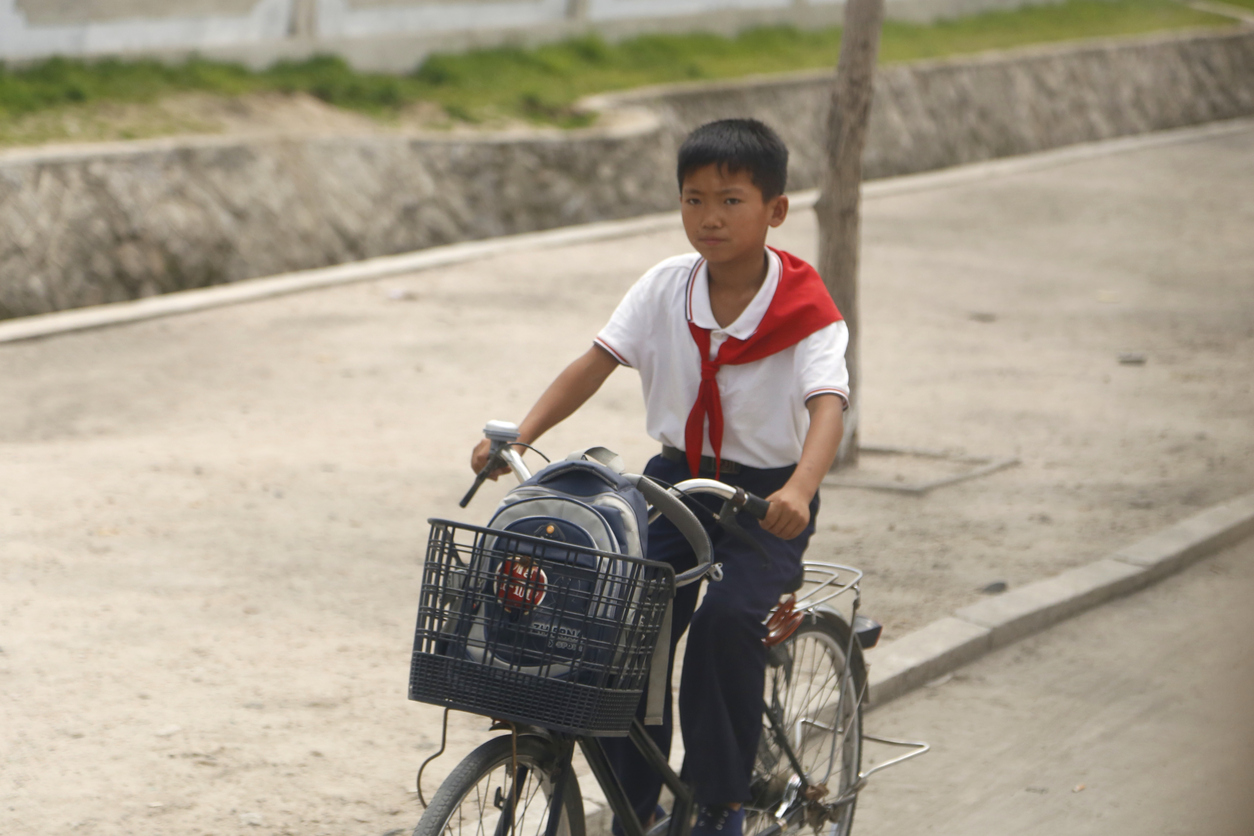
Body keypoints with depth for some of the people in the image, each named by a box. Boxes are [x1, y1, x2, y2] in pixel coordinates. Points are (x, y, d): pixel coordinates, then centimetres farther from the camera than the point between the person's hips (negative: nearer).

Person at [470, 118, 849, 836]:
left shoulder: (805, 310, -15)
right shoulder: (665, 289, -2)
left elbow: (828, 404, -28)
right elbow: (596, 363, -5)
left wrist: (798, 491, -47)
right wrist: (519, 436, -19)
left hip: (767, 493, -4)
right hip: (677, 478, 4)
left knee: (727, 619, -27)